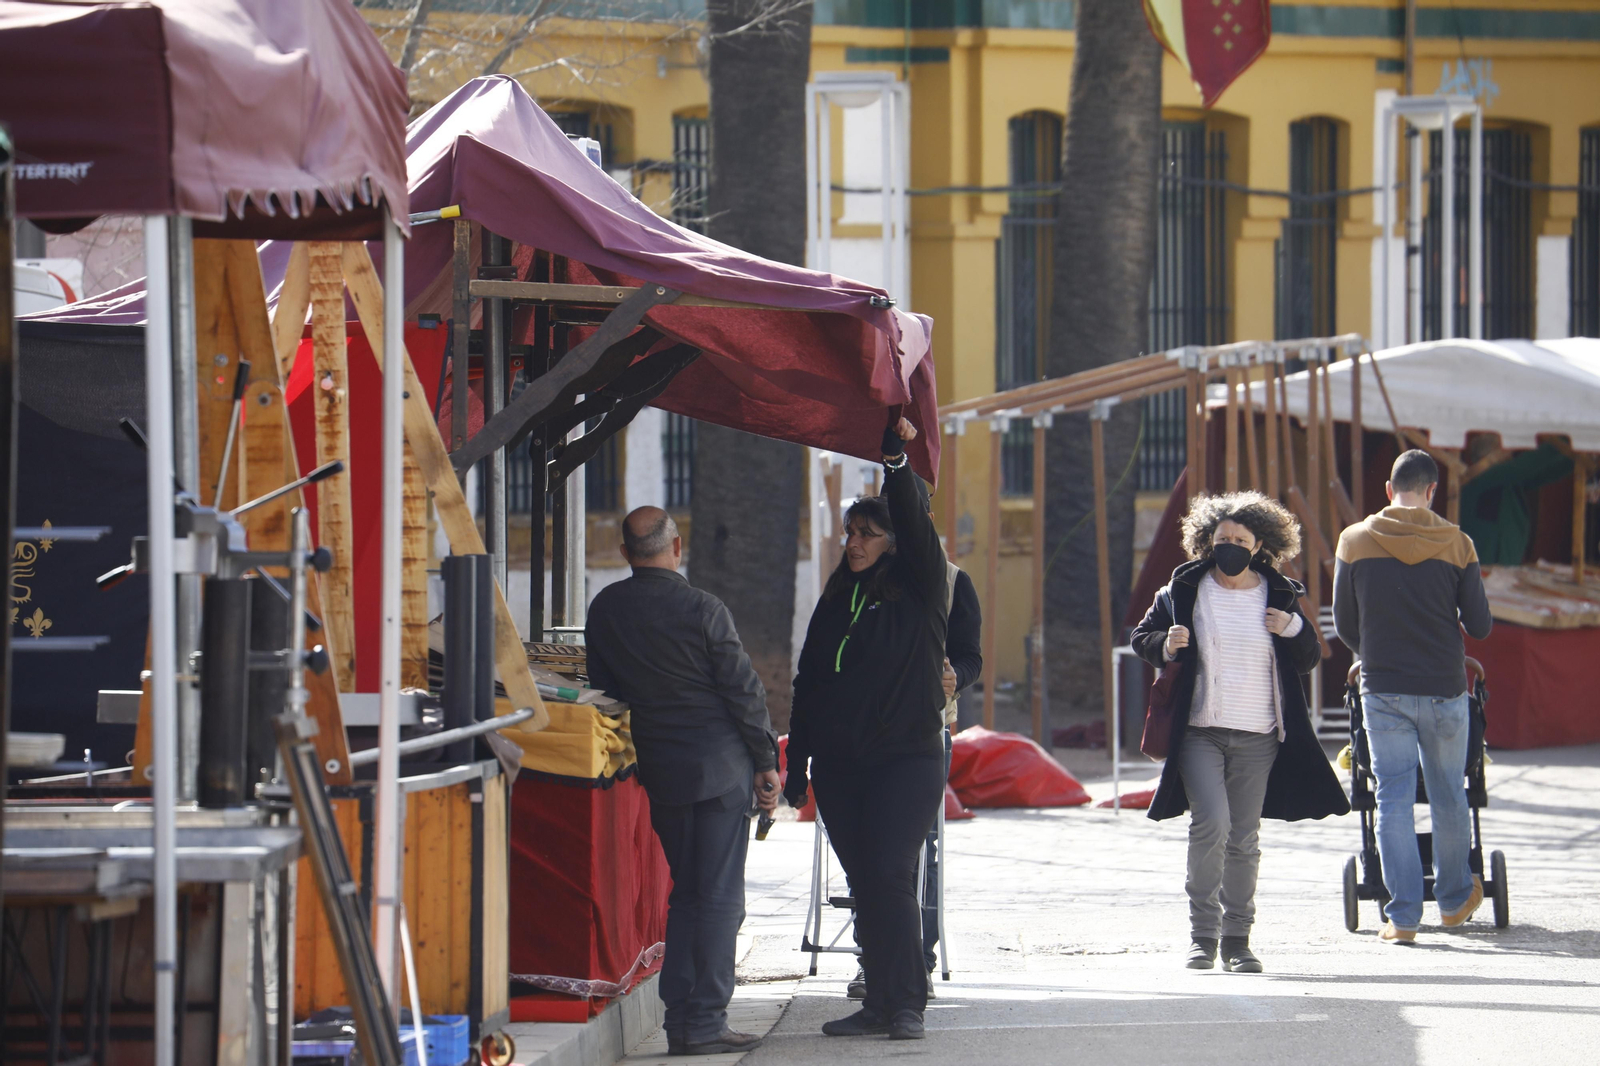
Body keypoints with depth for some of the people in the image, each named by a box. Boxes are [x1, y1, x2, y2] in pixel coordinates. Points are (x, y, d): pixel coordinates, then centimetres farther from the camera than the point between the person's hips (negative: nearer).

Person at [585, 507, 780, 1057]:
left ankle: (681, 1018, 13)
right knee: (719, 897, -1)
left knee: (685, 893, 16)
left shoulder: (603, 610, 2)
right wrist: (766, 761, 1)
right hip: (719, 765, -5)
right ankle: (704, 1022, -3)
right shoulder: (701, 610, -13)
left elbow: (603, 688, 10)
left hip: (657, 769, 5)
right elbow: (743, 691, -10)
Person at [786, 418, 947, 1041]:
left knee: (890, 876, -14)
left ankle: (907, 1006, -11)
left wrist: (896, 459, -23)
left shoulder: (918, 592, 2)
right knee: (864, 883, 4)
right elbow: (807, 686, 16)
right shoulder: (836, 603, 15)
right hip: (840, 767, 5)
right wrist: (797, 767, 13)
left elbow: (914, 525, -16)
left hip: (907, 759, -5)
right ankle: (879, 1004, 7)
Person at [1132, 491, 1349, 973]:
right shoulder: (1184, 591, 3)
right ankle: (1203, 933, -8)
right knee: (1211, 823, -19)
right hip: (1199, 731, -2)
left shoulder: (1279, 596, 7)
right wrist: (1165, 645, -10)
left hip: (1257, 738, 2)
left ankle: (1237, 939, 14)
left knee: (1244, 840, 4)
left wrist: (1293, 629, -7)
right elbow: (1142, 637, 12)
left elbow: (1309, 660, 14)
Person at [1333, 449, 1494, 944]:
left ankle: (1403, 916, -3)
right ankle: (1454, 898, 31)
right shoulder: (1456, 545, -3)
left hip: (1383, 692, 0)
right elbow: (1479, 626, -1)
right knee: (1448, 796, 16)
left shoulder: (1355, 541, -1)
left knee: (1393, 799, 2)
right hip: (1444, 688, 0)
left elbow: (1344, 625, 6)